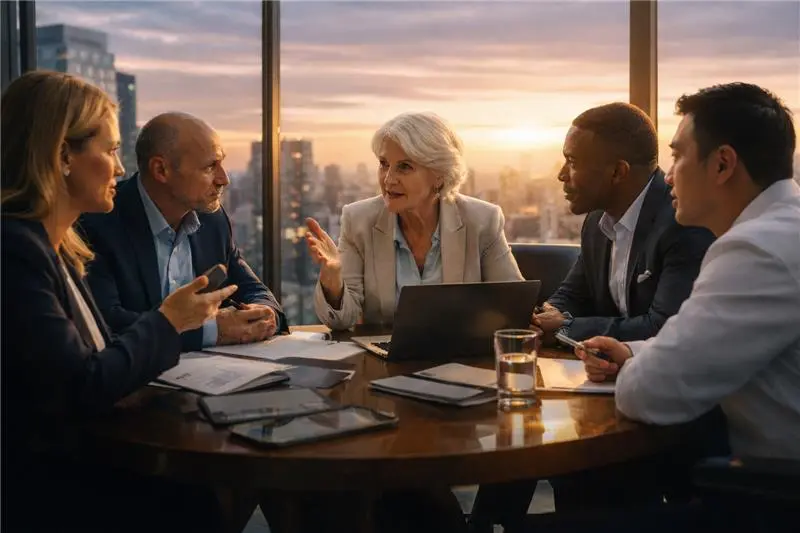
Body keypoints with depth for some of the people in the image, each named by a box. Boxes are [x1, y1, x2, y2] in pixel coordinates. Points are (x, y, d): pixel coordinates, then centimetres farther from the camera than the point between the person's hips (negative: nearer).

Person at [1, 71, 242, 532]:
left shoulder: (50, 245, 11)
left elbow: (97, 361, 8)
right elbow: (81, 389, -21)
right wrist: (167, 322, -9)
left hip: (65, 458, 9)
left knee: (211, 496, -3)